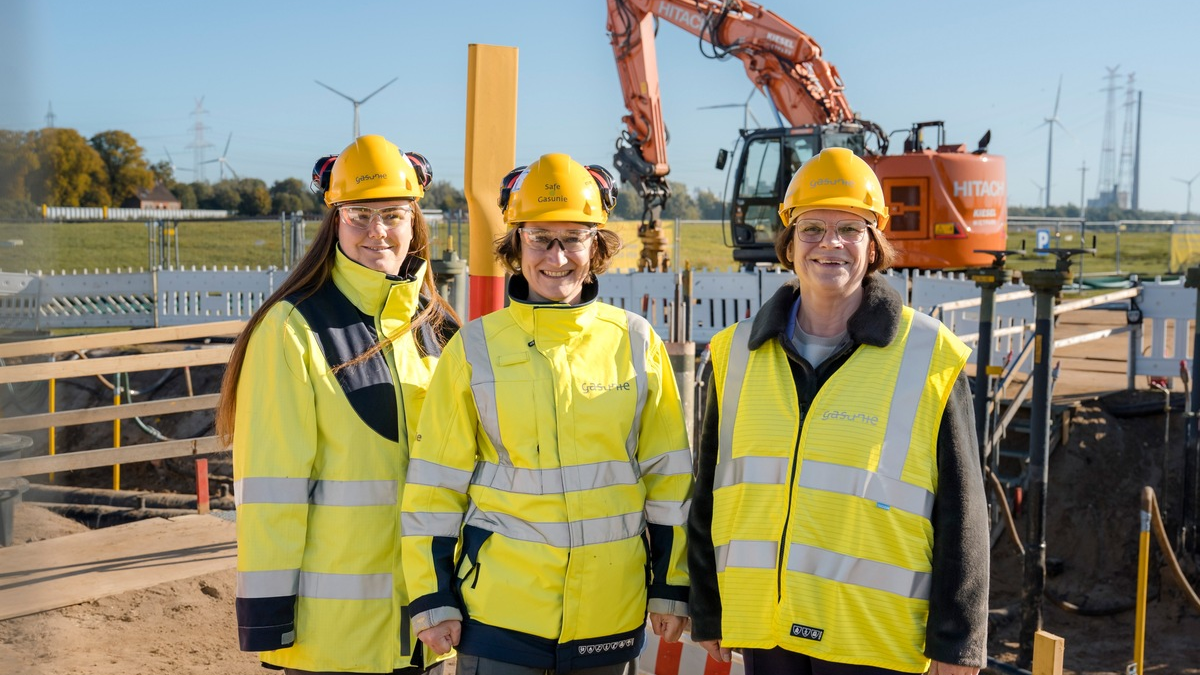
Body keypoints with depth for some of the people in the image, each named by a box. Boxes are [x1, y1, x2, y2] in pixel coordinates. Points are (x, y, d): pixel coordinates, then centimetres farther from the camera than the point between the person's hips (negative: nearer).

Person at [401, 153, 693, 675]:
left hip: (610, 608, 2)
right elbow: (435, 484, 0)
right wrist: (433, 599, -1)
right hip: (499, 609, -1)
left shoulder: (636, 343, 1)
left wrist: (671, 587, 6)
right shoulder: (475, 349, -2)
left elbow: (668, 475, 6)